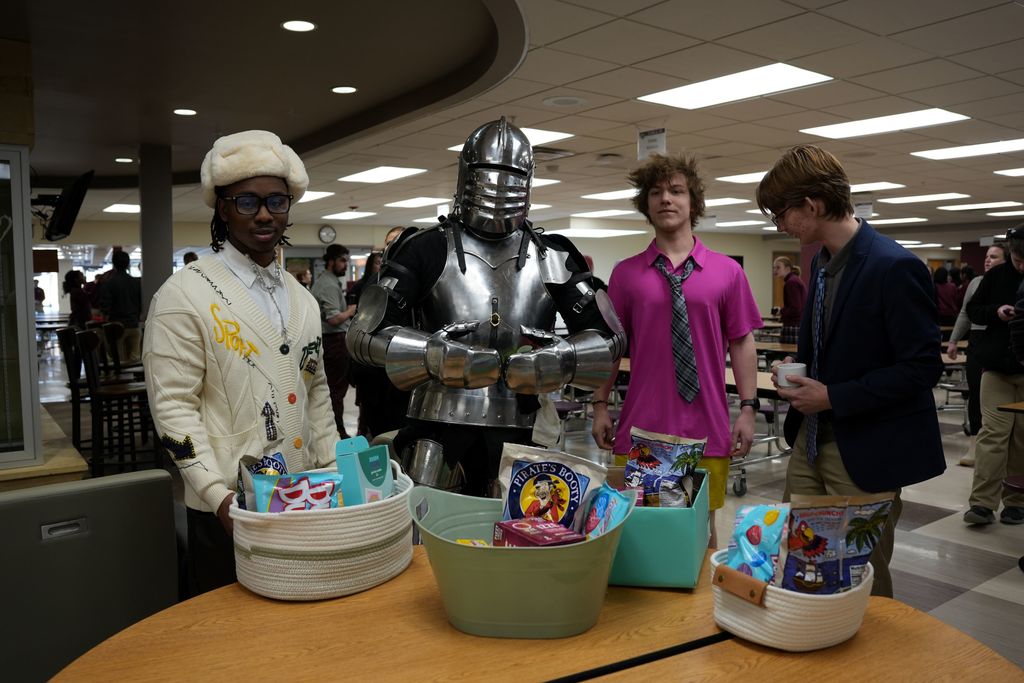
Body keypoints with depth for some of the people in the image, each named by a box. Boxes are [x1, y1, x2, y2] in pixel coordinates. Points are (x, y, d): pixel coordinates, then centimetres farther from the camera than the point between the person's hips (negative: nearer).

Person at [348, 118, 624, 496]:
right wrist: (447, 357, -17)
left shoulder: (552, 258, 6)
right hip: (440, 430, -2)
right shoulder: (427, 250, -1)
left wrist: (548, 362, -12)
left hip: (524, 432, 2)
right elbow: (366, 335, -4)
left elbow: (608, 338, 7)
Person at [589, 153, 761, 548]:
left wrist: (748, 408, -1)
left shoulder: (726, 271, 4)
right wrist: (600, 405, 3)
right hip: (640, 428, 0)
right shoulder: (626, 273, 3)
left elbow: (742, 343, 5)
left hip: (706, 430, 0)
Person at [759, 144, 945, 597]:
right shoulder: (821, 262, 7)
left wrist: (833, 397, -19)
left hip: (864, 451, -8)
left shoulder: (895, 267, -19)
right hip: (811, 439, 8)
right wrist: (799, 367, 0)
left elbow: (922, 368, -19)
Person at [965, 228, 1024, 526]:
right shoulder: (996, 275, 2)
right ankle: (982, 503, -3)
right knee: (992, 433, -3)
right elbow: (972, 310, 9)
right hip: (998, 366, 0)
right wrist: (996, 312, -12)